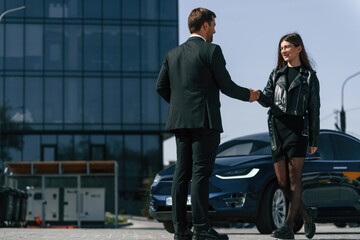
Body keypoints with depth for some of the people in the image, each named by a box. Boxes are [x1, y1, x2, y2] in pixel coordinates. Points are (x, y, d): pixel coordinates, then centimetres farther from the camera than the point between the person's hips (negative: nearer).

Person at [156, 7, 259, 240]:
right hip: (204, 120, -6)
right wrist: (248, 95, 10)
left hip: (179, 121, 6)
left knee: (182, 174, 6)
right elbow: (226, 85, -6)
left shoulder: (173, 54, 13)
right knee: (200, 174, -7)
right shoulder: (211, 50, -6)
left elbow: (161, 86, 11)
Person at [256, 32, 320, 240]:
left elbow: (314, 110, 3)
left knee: (294, 178, -8)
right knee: (282, 181, 3)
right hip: (277, 129, 4)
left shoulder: (309, 76, 5)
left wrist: (314, 140, -2)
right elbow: (268, 100, 4)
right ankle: (307, 214, 22)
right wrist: (258, 95, -19)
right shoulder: (276, 74, 16)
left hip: (297, 129, -4)